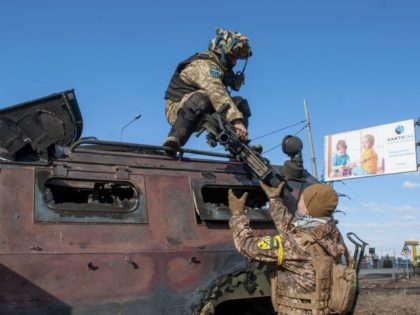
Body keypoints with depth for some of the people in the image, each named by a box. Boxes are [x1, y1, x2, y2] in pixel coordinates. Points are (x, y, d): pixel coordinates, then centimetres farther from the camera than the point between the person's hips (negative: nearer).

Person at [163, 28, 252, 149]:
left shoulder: (219, 66, 11)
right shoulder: (204, 64, -21)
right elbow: (216, 93, -37)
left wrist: (235, 83, -5)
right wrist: (236, 120, -46)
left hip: (203, 112, 9)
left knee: (239, 103, -5)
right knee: (201, 96, -40)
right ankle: (172, 143, -36)